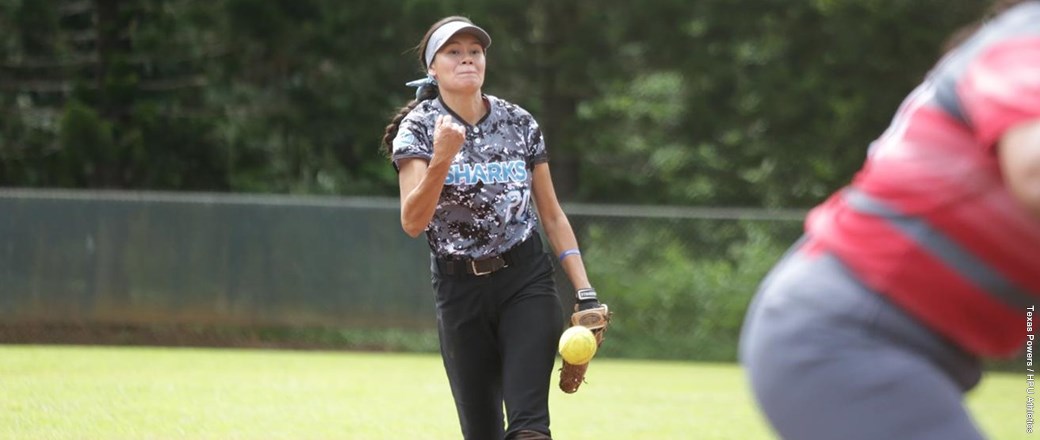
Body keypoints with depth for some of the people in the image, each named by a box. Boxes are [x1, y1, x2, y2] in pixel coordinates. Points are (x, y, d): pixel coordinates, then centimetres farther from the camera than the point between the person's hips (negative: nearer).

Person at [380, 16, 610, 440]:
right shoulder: (418, 128, -4)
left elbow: (552, 214, 10)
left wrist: (585, 292, 3)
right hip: (460, 289, 0)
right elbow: (413, 223, -17)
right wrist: (441, 160, -33)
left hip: (527, 282, 0)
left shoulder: (520, 123, 3)